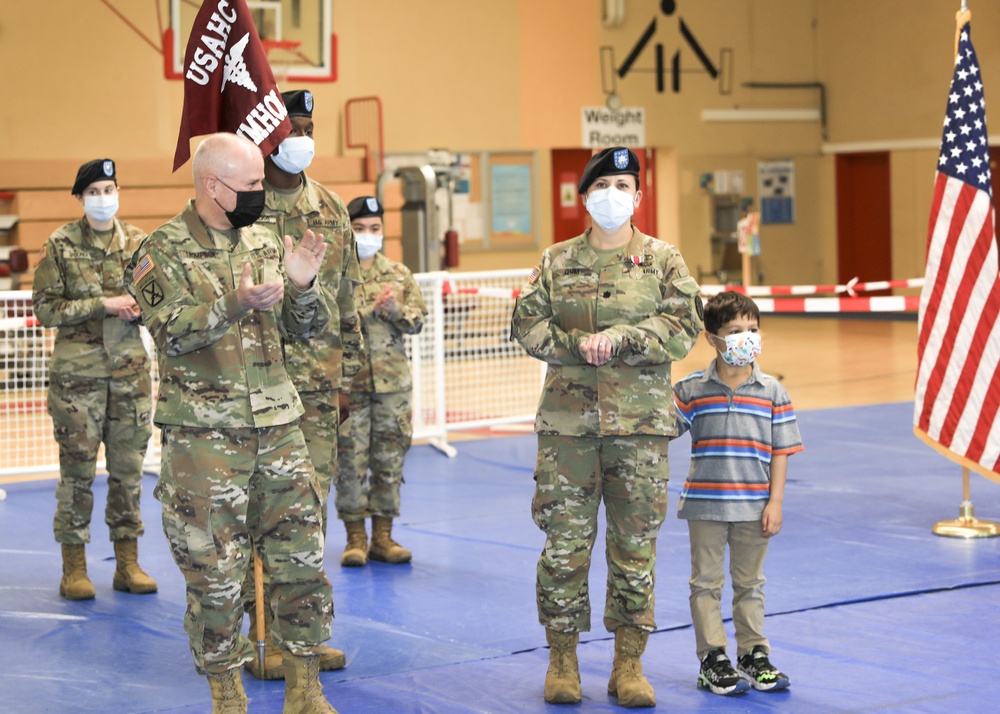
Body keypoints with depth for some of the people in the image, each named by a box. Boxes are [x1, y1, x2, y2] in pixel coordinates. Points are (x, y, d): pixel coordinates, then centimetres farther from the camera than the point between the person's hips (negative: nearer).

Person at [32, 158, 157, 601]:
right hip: (77, 371, -3)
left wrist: (139, 309, -9)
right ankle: (74, 568, 9)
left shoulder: (138, 242, 5)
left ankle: (128, 564, 16)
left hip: (130, 369, 3)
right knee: (77, 469, 0)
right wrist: (102, 305, -15)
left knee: (129, 467, 6)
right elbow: (45, 308, -6)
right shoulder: (60, 246, -2)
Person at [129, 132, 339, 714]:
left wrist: (303, 286, -11)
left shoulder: (266, 244, 10)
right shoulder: (164, 252, -5)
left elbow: (307, 329, 9)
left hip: (278, 427, 5)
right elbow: (173, 333, -17)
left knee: (301, 557, 5)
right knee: (215, 568, 1)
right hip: (204, 434, -5)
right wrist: (235, 305, -31)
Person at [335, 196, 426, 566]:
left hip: (393, 382, 3)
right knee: (350, 461, 0)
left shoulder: (399, 274, 11)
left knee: (390, 460, 7)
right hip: (347, 382, -3)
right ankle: (355, 538, 10)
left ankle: (383, 536, 16)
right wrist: (366, 312, -16)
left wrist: (397, 311, -12)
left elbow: (417, 321, 8)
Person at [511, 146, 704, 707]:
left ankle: (630, 663, 12)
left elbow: (684, 327, -4)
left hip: (640, 420, -1)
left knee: (636, 543, 2)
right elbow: (528, 324, 4)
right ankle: (563, 656, 13)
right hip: (568, 417, 1)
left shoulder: (663, 260, 6)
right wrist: (579, 344, -11)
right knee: (565, 540, 1)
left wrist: (619, 340, -14)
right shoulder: (557, 261, 9)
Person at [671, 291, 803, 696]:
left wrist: (775, 503, -3)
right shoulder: (690, 390, -4)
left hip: (754, 506, 1)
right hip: (705, 505, -1)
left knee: (749, 583, 12)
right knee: (706, 582, 5)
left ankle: (754, 654, 22)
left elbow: (781, 451, 1)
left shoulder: (771, 392, 0)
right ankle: (713, 660, 13)